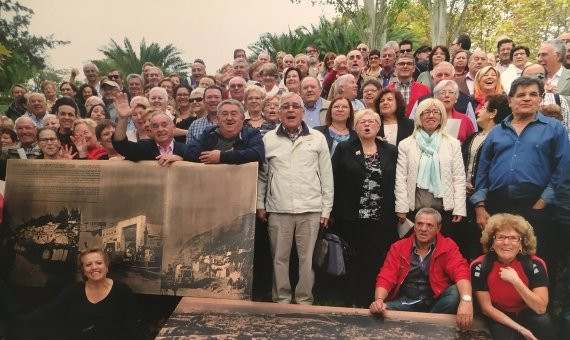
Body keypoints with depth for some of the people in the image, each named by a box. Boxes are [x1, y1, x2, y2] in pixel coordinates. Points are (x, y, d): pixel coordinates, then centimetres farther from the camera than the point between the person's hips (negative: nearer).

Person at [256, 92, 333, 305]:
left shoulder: (317, 138, 4)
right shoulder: (268, 139, 6)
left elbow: (326, 176, 5)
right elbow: (261, 175, 11)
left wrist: (326, 208, 2)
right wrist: (260, 204, 7)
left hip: (311, 209, 0)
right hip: (278, 209, 1)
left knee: (307, 257, 6)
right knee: (280, 257, 8)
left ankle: (304, 299, 20)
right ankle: (281, 298, 23)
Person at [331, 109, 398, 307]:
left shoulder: (391, 151, 10)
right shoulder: (343, 149, 3)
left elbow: (397, 183, 9)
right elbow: (334, 181, 0)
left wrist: (399, 211, 4)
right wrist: (334, 211, -5)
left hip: (382, 219, 2)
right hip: (352, 218, -1)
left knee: (377, 262, 3)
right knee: (354, 261, 4)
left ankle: (374, 302, 15)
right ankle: (354, 302, 16)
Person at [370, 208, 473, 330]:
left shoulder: (447, 247, -1)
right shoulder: (398, 247, 3)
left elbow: (461, 272, -19)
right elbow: (386, 278, -5)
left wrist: (466, 300, -39)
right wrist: (379, 300, -27)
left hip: (435, 302, 1)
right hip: (404, 302, 0)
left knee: (457, 293, -29)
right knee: (378, 311, -27)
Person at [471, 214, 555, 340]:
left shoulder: (535, 264, -17)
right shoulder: (480, 266, -19)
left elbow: (541, 308, -21)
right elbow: (486, 308, -14)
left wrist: (515, 280, -32)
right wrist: (520, 328, -21)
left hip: (527, 314, 1)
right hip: (498, 317, 0)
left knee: (543, 321, -31)